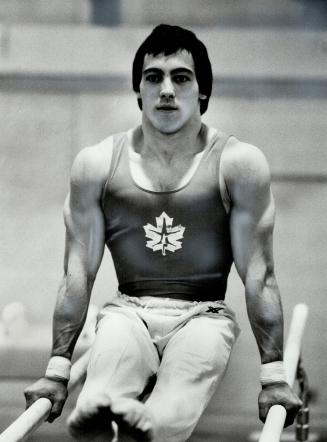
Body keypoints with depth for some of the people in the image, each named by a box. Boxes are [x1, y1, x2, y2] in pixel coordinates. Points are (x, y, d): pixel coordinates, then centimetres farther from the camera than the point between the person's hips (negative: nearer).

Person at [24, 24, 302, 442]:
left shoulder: (238, 164, -3)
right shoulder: (97, 164, 2)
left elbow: (258, 274, -2)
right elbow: (78, 273, 5)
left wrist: (273, 376, -5)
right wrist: (57, 369, 3)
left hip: (203, 316, -1)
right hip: (128, 312, 1)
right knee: (97, 405, -36)